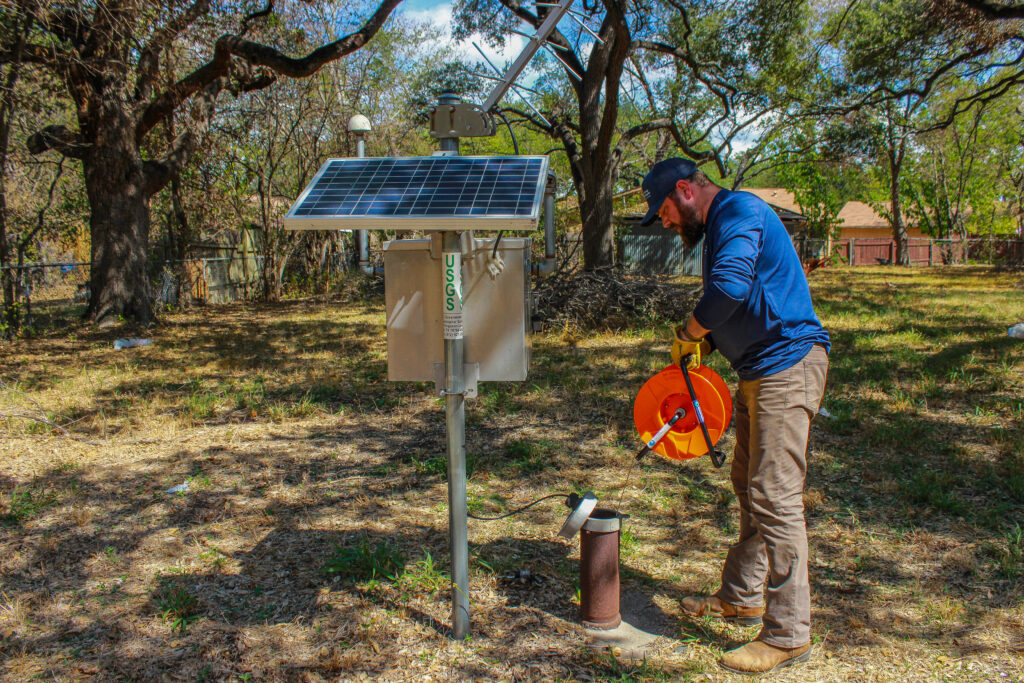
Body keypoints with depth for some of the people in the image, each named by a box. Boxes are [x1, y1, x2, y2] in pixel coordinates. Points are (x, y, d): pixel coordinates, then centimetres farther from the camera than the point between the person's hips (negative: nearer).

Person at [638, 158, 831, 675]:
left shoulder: (739, 211, -14)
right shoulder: (721, 225, 18)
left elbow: (730, 286, -30)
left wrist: (687, 334, -16)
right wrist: (703, 342, 8)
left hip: (787, 366, -11)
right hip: (759, 371, 11)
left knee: (775, 498, -8)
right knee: (749, 487, 18)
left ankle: (789, 635, 2)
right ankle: (741, 598, 32)